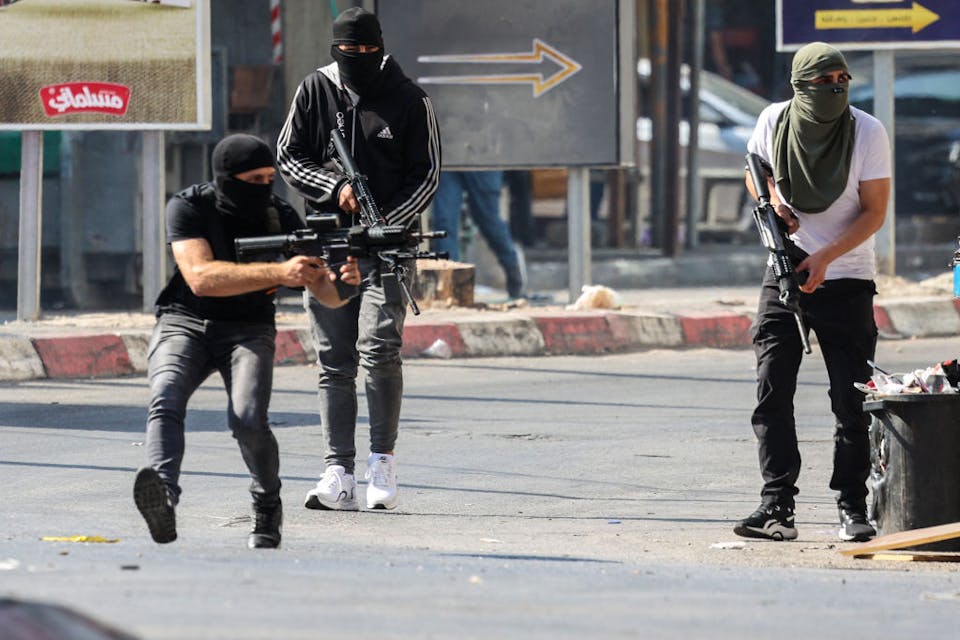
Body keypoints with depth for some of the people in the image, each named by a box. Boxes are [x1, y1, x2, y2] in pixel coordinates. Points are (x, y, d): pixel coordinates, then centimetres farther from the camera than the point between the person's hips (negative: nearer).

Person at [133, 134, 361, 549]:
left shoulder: (280, 217, -5)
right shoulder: (189, 208, -12)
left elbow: (325, 295, -8)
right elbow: (200, 277, -28)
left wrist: (341, 283, -34)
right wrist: (278, 273, -37)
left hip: (247, 329, 1)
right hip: (185, 324, -1)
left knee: (247, 418, -25)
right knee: (165, 399, -31)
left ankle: (268, 510, -1)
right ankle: (162, 496, -50)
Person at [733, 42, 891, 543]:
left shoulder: (867, 132, -12)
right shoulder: (774, 121, -4)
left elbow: (874, 212, -11)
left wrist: (825, 258, -22)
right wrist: (772, 201, -7)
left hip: (847, 281, -2)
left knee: (852, 403, -3)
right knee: (771, 394, -7)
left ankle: (852, 508, 8)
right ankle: (777, 508, -7)